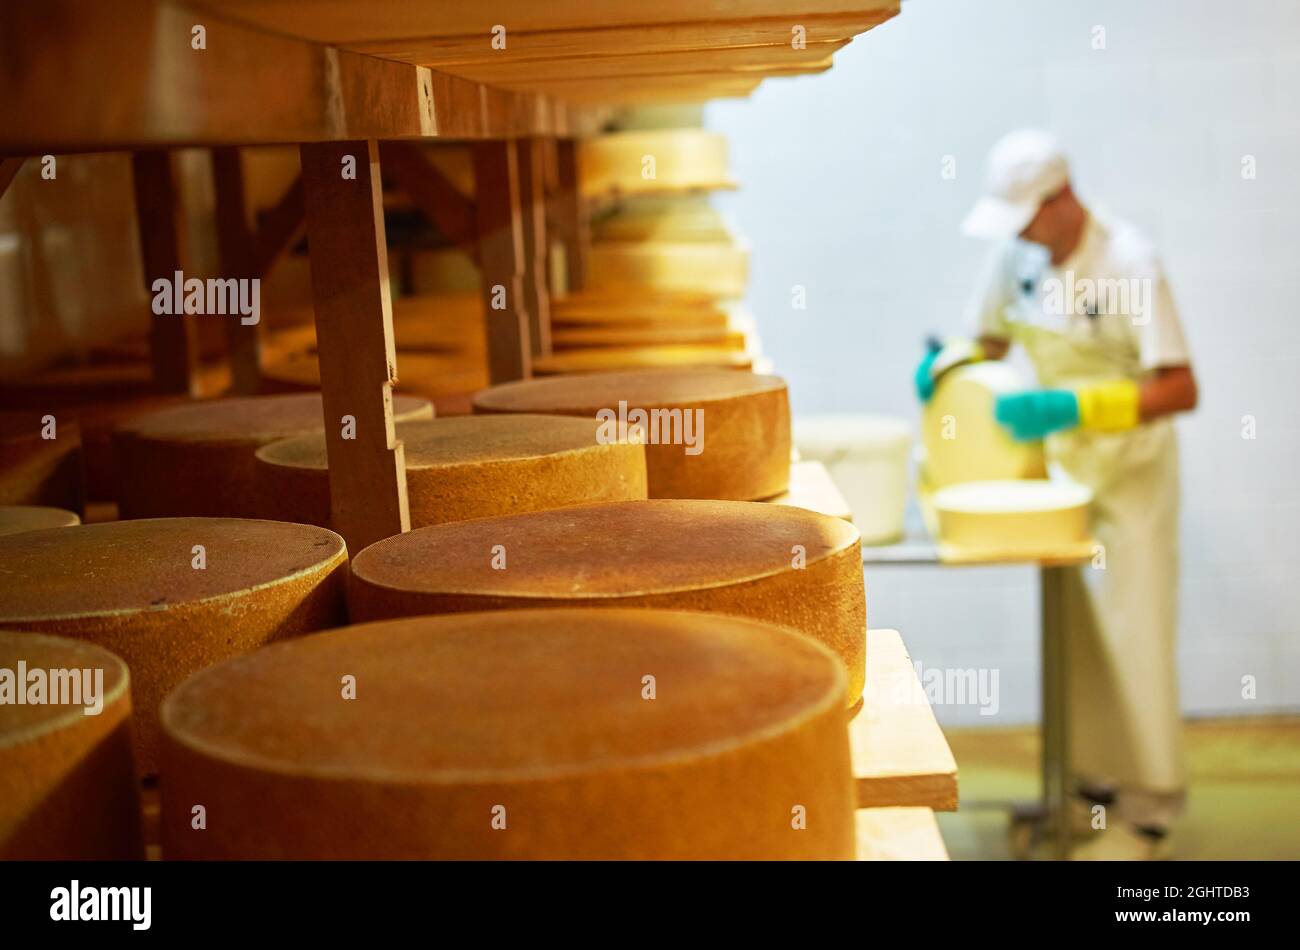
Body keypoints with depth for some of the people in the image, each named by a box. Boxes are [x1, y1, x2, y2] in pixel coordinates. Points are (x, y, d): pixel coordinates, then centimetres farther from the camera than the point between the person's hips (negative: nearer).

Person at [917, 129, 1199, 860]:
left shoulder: (1129, 262, -21)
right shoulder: (1016, 255, -3)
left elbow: (1181, 389, -23)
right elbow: (989, 340, 13)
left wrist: (1074, 407, -32)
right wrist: (947, 364, -10)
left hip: (1131, 466, -6)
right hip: (1061, 461, 6)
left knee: (1134, 635, -2)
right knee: (1073, 630, 10)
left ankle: (1149, 810, 9)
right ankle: (1095, 783, 24)